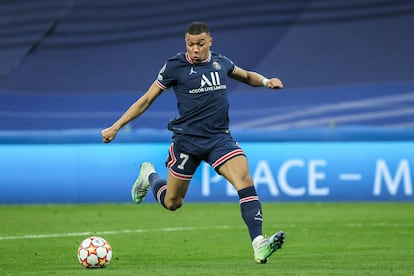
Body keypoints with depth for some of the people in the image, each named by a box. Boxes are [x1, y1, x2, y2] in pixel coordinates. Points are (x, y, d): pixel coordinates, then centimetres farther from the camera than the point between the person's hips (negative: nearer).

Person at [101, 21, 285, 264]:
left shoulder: (221, 62, 5)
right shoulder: (175, 66, -6)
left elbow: (246, 76, 27)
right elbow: (146, 100, 1)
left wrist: (265, 81, 5)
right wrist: (115, 127, -1)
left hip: (219, 138, 2)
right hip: (187, 139, -2)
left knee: (245, 180, -22)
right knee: (172, 203, 9)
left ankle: (259, 245, -27)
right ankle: (149, 175, 43)